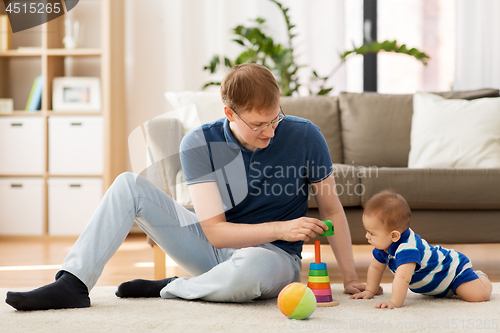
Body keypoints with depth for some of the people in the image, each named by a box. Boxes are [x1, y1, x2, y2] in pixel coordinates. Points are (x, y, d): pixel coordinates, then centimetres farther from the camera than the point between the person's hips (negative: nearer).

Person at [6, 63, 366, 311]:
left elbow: (332, 208, -4)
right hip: (215, 247, 2)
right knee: (129, 185, -11)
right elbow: (214, 230, -19)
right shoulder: (200, 144, -13)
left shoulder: (305, 136, -15)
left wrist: (350, 277, -6)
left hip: (274, 255, -2)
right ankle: (72, 283, -18)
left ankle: (169, 289, -14)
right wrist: (280, 228, -31)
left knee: (250, 267, -43)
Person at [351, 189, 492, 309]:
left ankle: (478, 277, 12)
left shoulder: (406, 249, -44)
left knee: (480, 295, -23)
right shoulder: (383, 244, -13)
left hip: (454, 268, -9)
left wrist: (394, 303, -60)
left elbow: (402, 278, -56)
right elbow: (376, 267, 4)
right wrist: (369, 291, -1)